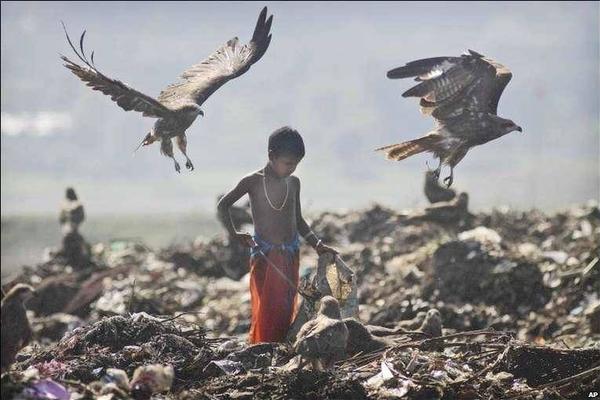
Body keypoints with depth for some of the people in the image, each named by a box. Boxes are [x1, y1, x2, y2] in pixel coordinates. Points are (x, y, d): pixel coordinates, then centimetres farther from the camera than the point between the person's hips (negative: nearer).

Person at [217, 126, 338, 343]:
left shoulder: (293, 183, 8)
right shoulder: (253, 182, -5)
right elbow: (223, 206, 2)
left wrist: (318, 245, 9)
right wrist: (233, 234, -10)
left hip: (291, 254, 5)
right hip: (264, 255, -5)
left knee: (287, 310, 3)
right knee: (265, 310, -8)